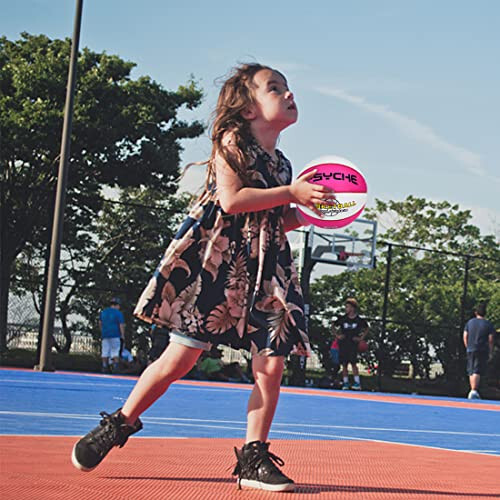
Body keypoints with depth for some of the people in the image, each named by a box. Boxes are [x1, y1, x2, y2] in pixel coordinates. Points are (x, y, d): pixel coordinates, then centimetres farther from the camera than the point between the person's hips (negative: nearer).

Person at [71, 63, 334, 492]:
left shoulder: (282, 164, 19)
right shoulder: (232, 140, -1)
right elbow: (230, 200, -15)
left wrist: (309, 211, 9)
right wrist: (291, 193, -13)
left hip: (265, 269, 7)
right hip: (213, 261, -7)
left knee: (271, 365, -5)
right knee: (181, 357, -5)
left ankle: (253, 458, 4)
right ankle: (116, 426, 14)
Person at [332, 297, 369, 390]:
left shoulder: (359, 320, -2)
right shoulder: (342, 319, 2)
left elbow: (366, 328, 15)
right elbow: (333, 327, 15)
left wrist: (361, 338, 4)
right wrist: (337, 335, 2)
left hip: (353, 344, -3)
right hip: (343, 344, 3)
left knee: (353, 363, -11)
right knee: (344, 364, 3)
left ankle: (357, 383, -7)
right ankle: (345, 383, 9)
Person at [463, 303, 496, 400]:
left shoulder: (470, 322, 7)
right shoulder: (488, 324, -2)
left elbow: (465, 337, 6)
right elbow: (491, 340, -6)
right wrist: (490, 352, 4)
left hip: (471, 350, 3)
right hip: (483, 351, -3)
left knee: (471, 371, 12)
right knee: (477, 371, -5)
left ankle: (473, 391, 15)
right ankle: (474, 390, -18)